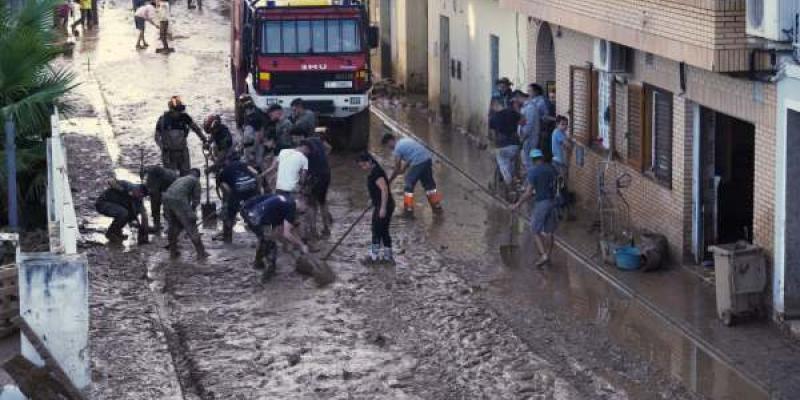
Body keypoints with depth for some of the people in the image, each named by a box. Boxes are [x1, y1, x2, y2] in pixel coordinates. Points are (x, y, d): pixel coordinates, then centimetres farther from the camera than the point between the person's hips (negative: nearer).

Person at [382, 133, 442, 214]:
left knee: (409, 184, 4)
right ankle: (437, 205, 27)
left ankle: (408, 208, 5)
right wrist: (404, 168, 26)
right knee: (429, 183, 20)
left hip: (418, 163, -8)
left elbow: (397, 168, 0)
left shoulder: (397, 148, -4)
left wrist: (389, 180, 11)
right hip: (427, 159, 8)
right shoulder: (405, 140, 21)